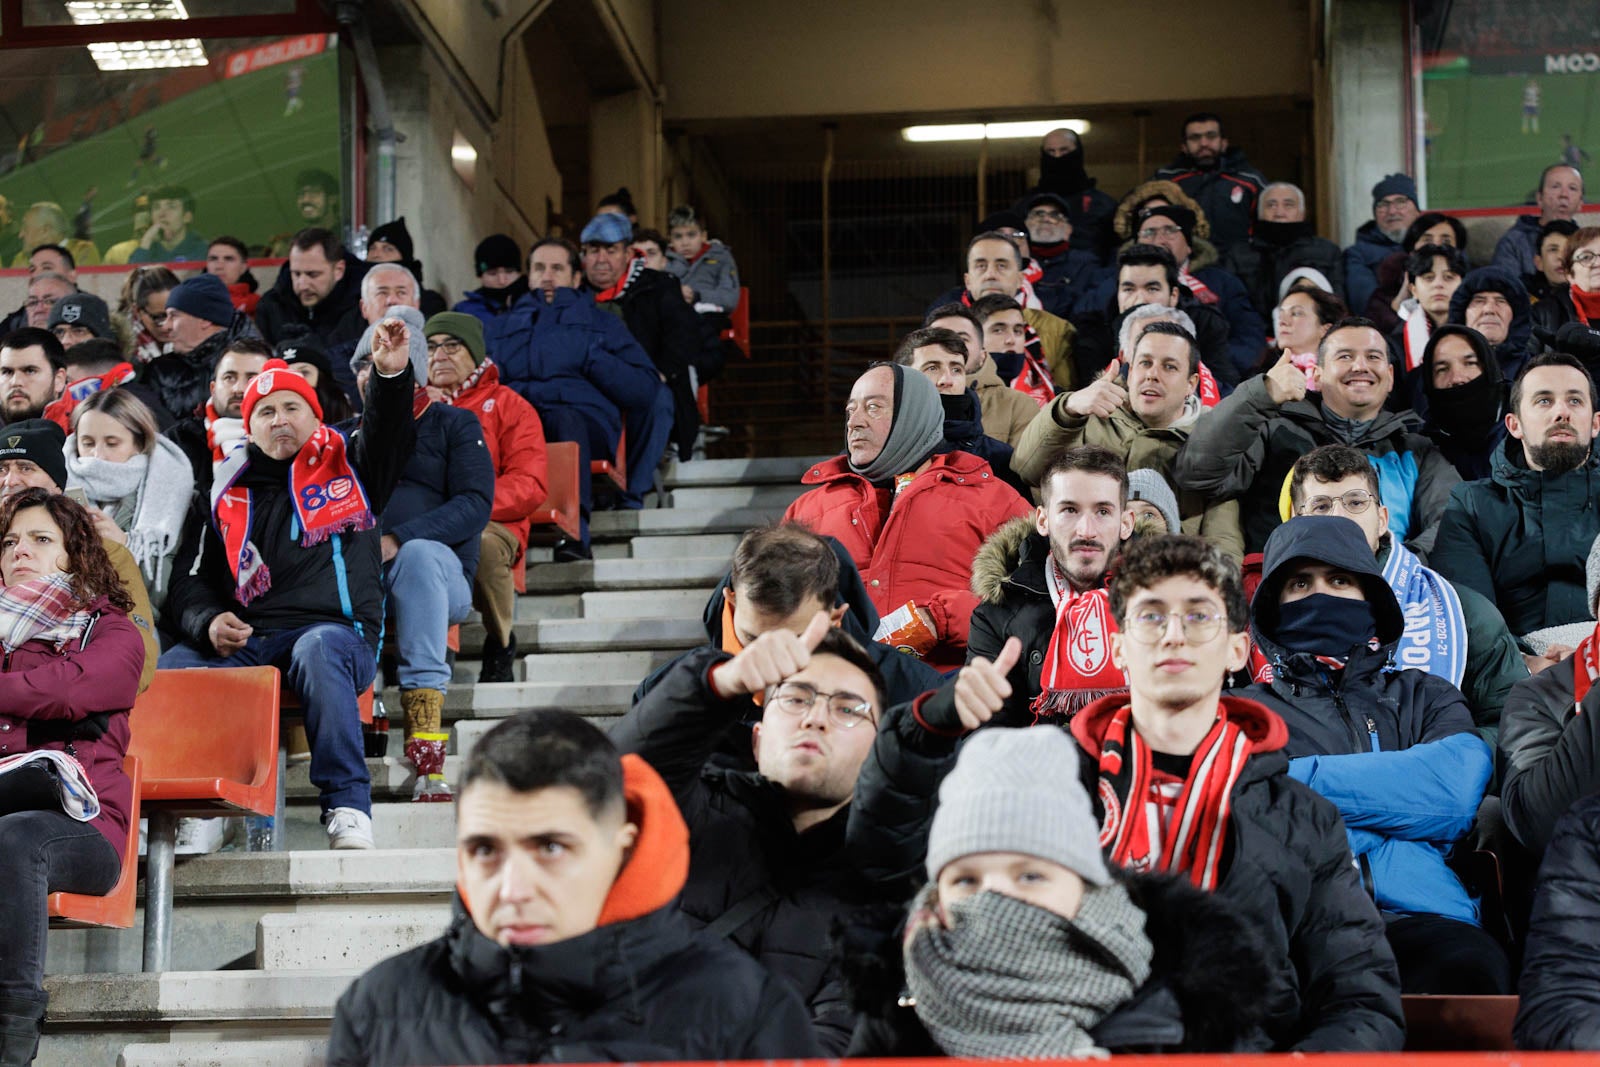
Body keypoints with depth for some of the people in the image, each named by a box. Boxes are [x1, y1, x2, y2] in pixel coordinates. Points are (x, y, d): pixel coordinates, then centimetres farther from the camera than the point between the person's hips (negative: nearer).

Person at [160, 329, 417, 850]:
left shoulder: (349, 469, 17)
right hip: (243, 643, 3)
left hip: (335, 629, -2)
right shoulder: (228, 494, 23)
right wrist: (208, 622, -3)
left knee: (318, 648, -40)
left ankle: (347, 804, -40)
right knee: (165, 669, -27)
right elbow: (189, 579, 19)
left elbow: (388, 430, -3)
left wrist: (392, 375, -24)